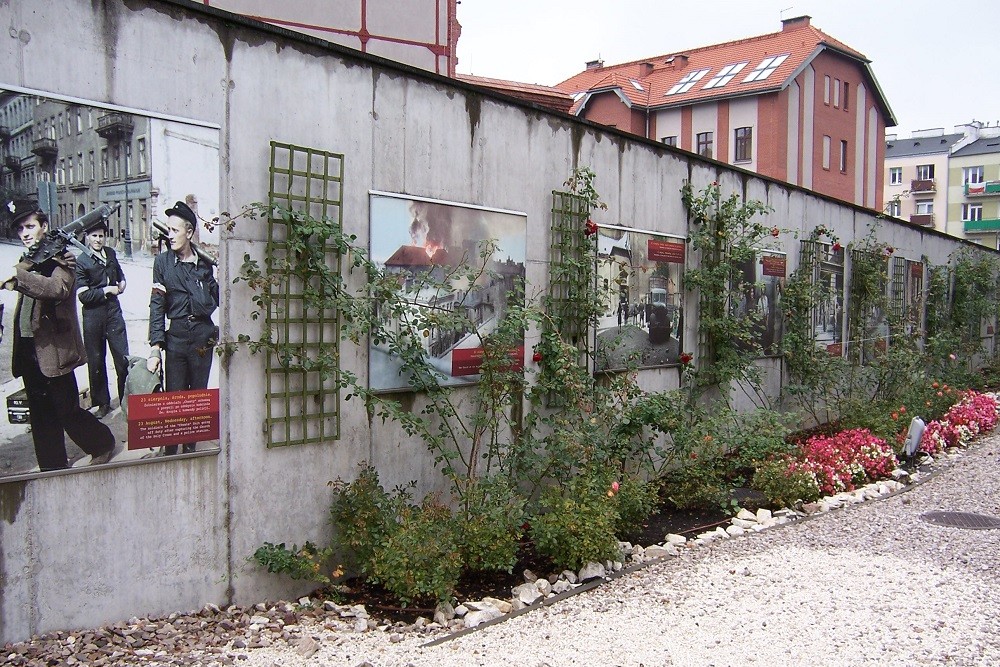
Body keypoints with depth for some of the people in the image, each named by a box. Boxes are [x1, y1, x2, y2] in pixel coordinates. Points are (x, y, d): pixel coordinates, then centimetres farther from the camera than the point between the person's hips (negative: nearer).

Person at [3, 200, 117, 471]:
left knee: (68, 411, -1)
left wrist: (16, 275, -38)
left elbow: (58, 288, -28)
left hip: (54, 350, -7)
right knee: (42, 417, 12)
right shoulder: (27, 261, 15)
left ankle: (103, 444, 21)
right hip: (29, 349, 7)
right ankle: (52, 468, 21)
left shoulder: (60, 259, -7)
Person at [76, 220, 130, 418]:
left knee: (123, 358, 0)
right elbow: (83, 295, -13)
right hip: (93, 315, -3)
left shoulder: (111, 254, 7)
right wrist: (107, 290, -9)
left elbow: (120, 274, 27)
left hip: (114, 312, 3)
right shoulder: (81, 262, -8)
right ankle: (102, 403, 20)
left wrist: (121, 284, 7)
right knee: (96, 361, 8)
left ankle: (126, 400, 11)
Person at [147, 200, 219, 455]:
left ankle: (191, 448, 20)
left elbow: (209, 303, -1)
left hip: (203, 336, 1)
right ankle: (169, 452, 9)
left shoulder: (205, 264, 4)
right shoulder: (163, 262, 3)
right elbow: (156, 307, 0)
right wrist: (155, 346, -6)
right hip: (176, 336, -1)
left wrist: (169, 292, -8)